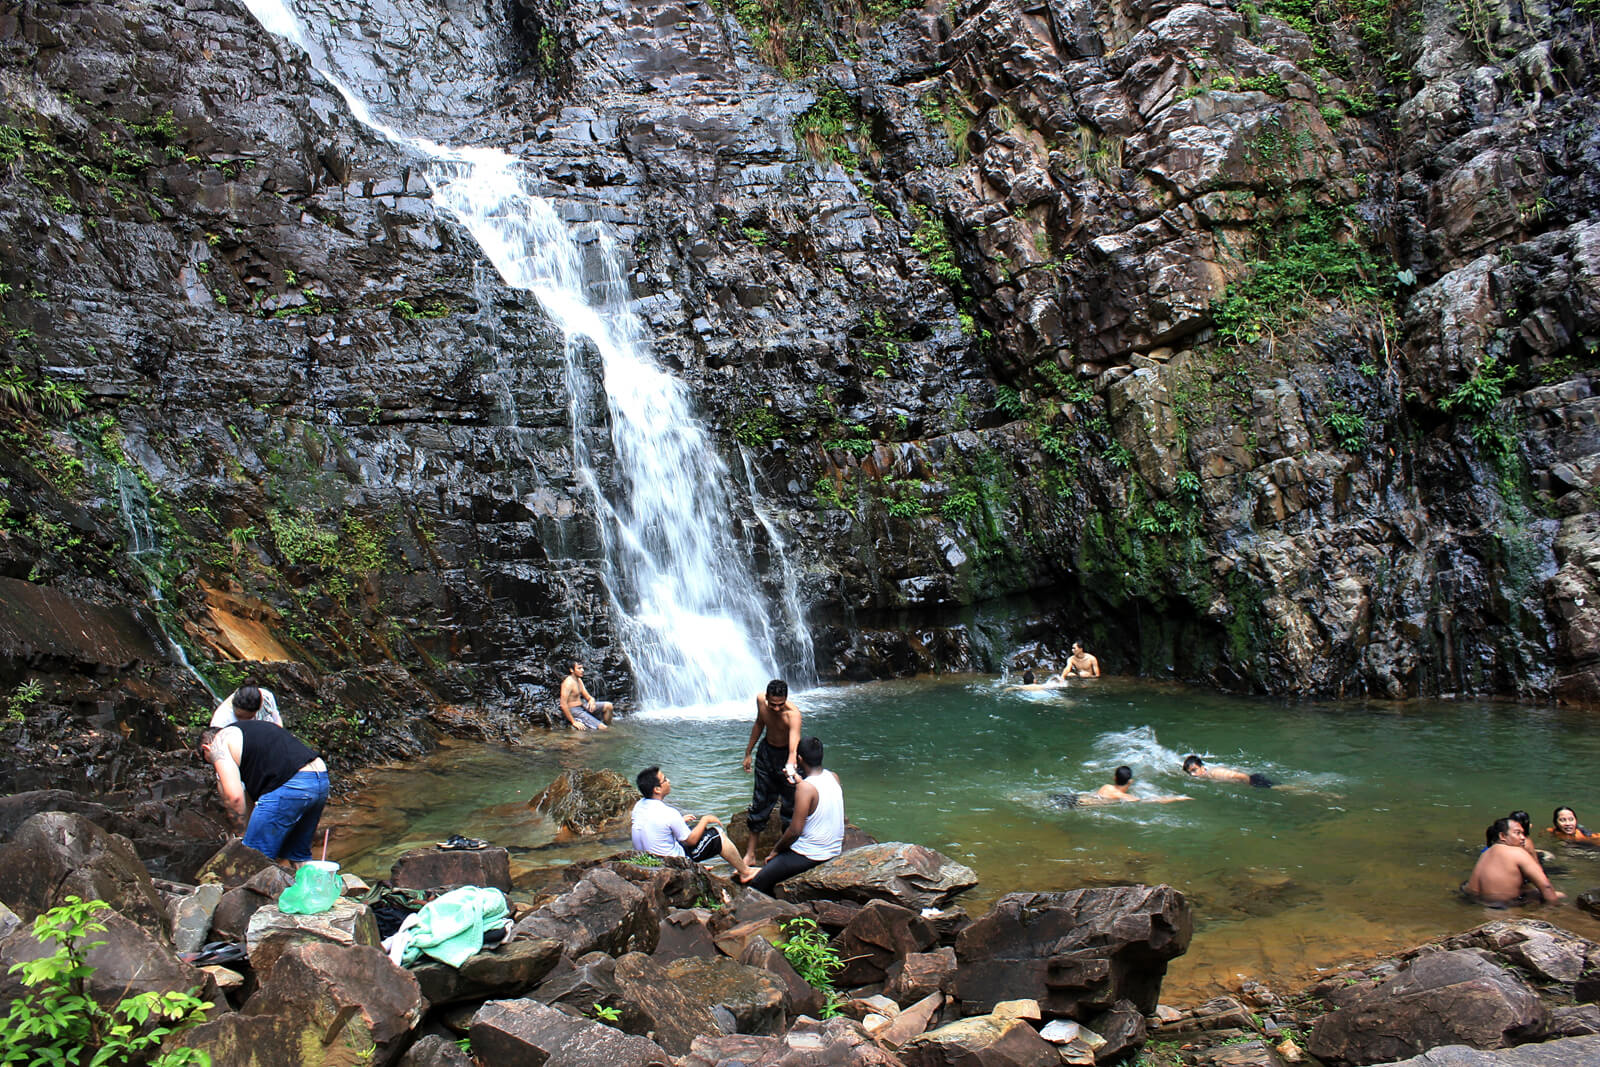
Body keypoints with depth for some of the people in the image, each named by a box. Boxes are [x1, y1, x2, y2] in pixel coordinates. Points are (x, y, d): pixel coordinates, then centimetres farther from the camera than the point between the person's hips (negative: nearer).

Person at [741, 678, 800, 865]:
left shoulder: (792, 713, -32)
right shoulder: (760, 700, -15)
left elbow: (794, 745, -47)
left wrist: (790, 765, -66)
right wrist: (748, 753, 12)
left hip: (786, 755, -5)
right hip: (766, 751, 5)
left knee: (789, 804, -1)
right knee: (759, 802, 10)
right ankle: (750, 853, 20)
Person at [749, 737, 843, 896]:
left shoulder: (805, 787, -22)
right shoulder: (834, 777, 0)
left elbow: (795, 831, -22)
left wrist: (776, 850, -4)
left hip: (810, 856, -9)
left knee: (757, 884, 0)